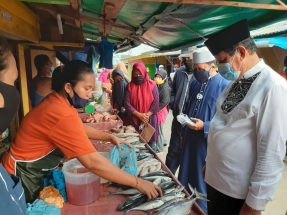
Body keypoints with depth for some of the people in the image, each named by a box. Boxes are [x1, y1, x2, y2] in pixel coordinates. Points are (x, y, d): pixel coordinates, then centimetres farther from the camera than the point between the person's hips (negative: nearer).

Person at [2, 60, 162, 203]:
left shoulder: (59, 101, -4)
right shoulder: (62, 115, -36)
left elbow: (80, 127, 10)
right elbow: (93, 162, -39)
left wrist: (110, 137, -1)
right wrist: (137, 183, -33)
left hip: (34, 171, 9)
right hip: (22, 175, -9)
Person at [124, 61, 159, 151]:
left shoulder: (152, 85, -2)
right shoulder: (130, 86, 1)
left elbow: (156, 103, -6)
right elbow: (127, 103, -6)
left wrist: (147, 115, -15)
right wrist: (139, 115, -15)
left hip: (150, 119, -1)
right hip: (135, 120, 1)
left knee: (151, 141, 9)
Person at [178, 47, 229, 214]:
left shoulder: (225, 86, -16)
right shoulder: (195, 84, 7)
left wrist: (204, 126, -25)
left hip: (208, 144, -7)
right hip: (190, 140, 7)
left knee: (203, 182, 10)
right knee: (186, 177, 21)